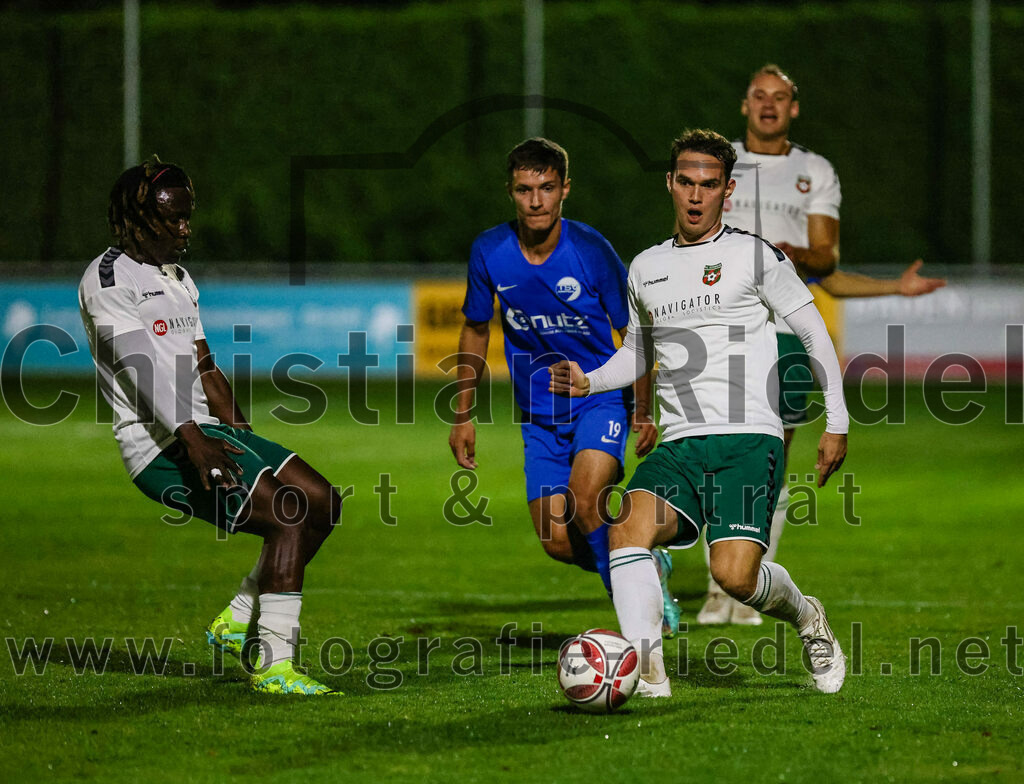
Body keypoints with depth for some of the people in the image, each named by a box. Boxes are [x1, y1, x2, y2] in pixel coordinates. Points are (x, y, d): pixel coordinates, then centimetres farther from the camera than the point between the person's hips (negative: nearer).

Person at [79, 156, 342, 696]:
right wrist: (192, 440, -32)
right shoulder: (108, 279, -9)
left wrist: (244, 442, 16)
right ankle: (273, 665, -19)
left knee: (322, 501, 4)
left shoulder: (178, 280, 21)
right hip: (160, 446, -9)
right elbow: (141, 367, -22)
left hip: (203, 432, 9)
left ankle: (237, 621, 13)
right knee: (291, 515, -20)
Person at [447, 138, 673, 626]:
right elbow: (475, 331, 10)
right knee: (558, 544, -2)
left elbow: (634, 335, -2)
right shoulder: (489, 252, -7)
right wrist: (464, 413, 11)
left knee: (584, 506, -28)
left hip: (600, 398, -4)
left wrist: (644, 412, 3)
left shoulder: (591, 251, -15)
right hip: (539, 415, 4)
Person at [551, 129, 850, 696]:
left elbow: (815, 335, 8)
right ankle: (647, 667, -30)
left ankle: (805, 616, 14)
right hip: (679, 447, 4)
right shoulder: (645, 268, 18)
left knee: (734, 574, -20)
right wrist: (589, 382, 12)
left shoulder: (755, 256, 4)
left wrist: (837, 424, 3)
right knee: (628, 527, -26)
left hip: (749, 439, -4)